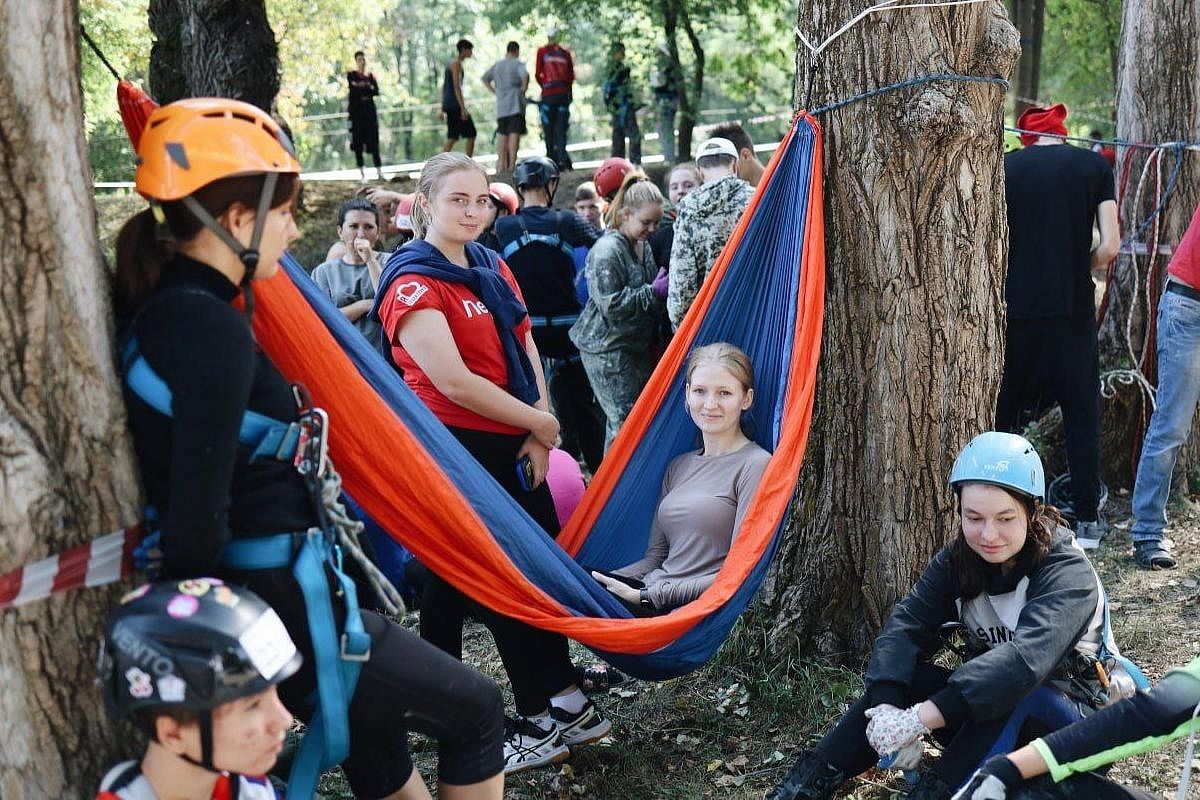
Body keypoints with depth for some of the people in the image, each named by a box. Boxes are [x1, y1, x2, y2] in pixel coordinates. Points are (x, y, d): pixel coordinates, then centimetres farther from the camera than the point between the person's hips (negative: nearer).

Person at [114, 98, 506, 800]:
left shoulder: (159, 309, 6)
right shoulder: (213, 331, -22)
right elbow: (198, 510, -25)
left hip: (261, 591, 10)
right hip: (281, 609, -10)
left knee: (374, 723, 29)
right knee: (474, 710, 7)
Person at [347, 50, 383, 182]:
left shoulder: (371, 75, 13)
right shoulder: (351, 75, 5)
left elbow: (377, 91, -2)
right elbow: (353, 89, -12)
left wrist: (362, 87, -12)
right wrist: (369, 88, -8)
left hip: (369, 110, 2)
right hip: (356, 110, -2)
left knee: (373, 141, -3)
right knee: (358, 142, -2)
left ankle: (379, 171, -6)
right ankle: (361, 172, 1)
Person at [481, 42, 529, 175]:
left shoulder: (497, 65, 15)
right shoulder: (518, 64, -3)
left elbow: (485, 78, 23)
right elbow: (525, 75, -22)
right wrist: (524, 89, -8)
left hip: (501, 105, 5)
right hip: (515, 104, -5)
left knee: (502, 134, 12)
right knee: (514, 134, -7)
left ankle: (501, 163, 11)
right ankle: (512, 163, -15)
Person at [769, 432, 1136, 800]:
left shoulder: (1069, 573, -22)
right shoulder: (957, 561, -5)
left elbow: (1026, 659, -39)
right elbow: (905, 627, -18)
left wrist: (920, 717, -48)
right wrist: (889, 709, -39)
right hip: (986, 706, 5)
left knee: (1012, 692, -36)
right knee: (896, 676, -20)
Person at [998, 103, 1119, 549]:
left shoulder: (1006, 166, 3)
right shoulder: (1095, 166, 4)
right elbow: (1109, 247, -5)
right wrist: (1078, 270, 13)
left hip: (1014, 310, 0)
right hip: (1073, 311, 0)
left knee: (1001, 412, 12)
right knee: (1082, 413, 9)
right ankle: (1086, 520, 12)